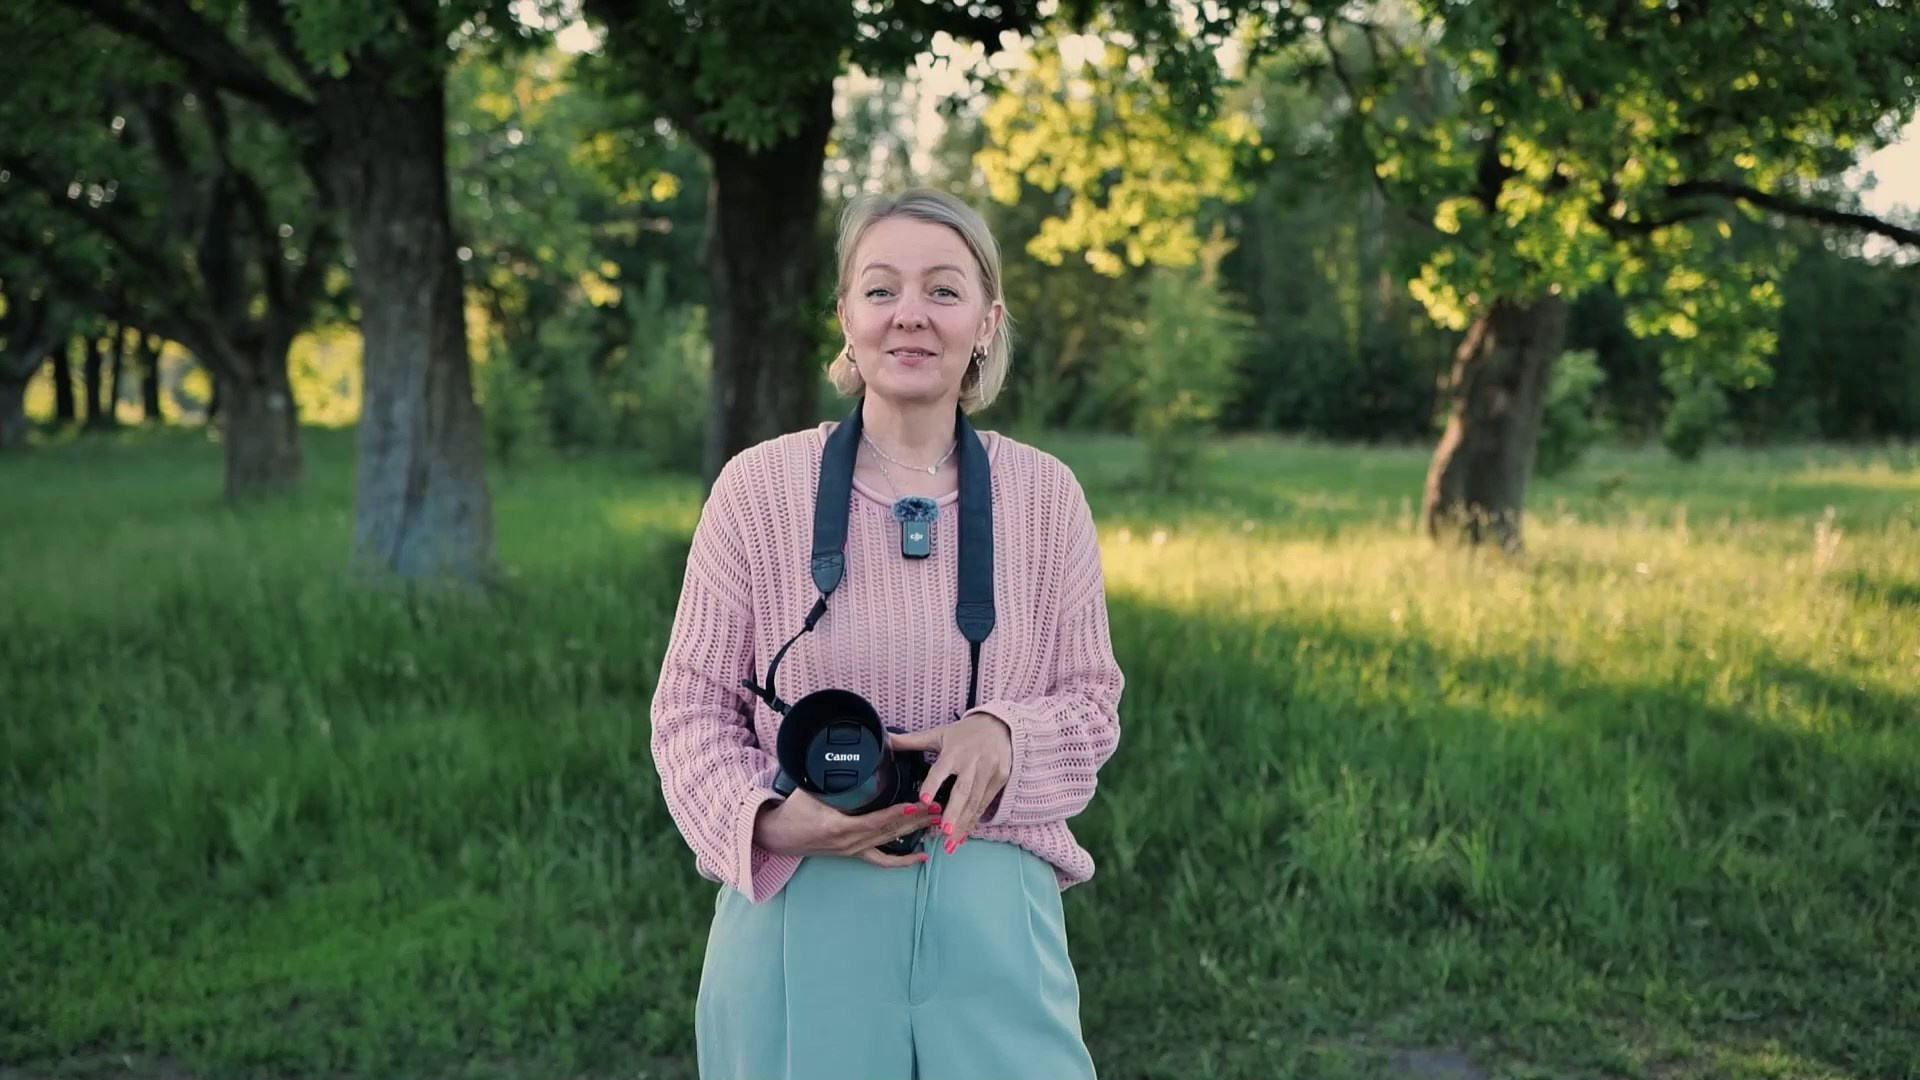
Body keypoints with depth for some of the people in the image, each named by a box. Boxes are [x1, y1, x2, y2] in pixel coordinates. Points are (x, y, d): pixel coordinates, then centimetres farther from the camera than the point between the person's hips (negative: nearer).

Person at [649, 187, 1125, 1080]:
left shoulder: (1045, 495, 0)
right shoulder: (759, 487, -5)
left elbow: (1092, 701, 7)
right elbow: (690, 706, 1)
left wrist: (1005, 733, -14)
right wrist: (767, 820, -16)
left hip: (994, 911, 1)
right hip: (802, 909, -1)